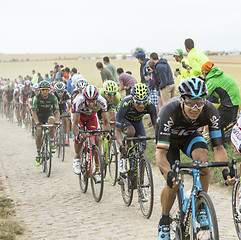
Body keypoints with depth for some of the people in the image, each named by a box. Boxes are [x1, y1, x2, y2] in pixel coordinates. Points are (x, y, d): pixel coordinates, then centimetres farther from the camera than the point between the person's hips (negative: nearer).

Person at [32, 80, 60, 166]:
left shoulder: (53, 97, -20)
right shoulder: (36, 98, -23)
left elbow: (57, 111, -20)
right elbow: (34, 112, -23)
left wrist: (57, 121, -37)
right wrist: (37, 122, -38)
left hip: (49, 113, 0)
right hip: (39, 115, 0)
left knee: (51, 122, -35)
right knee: (38, 134, -12)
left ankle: (52, 143, -21)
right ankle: (38, 154, 5)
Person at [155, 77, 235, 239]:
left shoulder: (210, 111, -32)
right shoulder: (169, 111, -40)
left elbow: (218, 147, -28)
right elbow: (160, 153, -42)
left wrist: (225, 170, -45)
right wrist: (169, 174, -59)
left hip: (191, 135, 2)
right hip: (169, 138, -2)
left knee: (203, 157, -31)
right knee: (173, 184, -18)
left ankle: (201, 207, -13)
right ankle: (164, 222, 9)